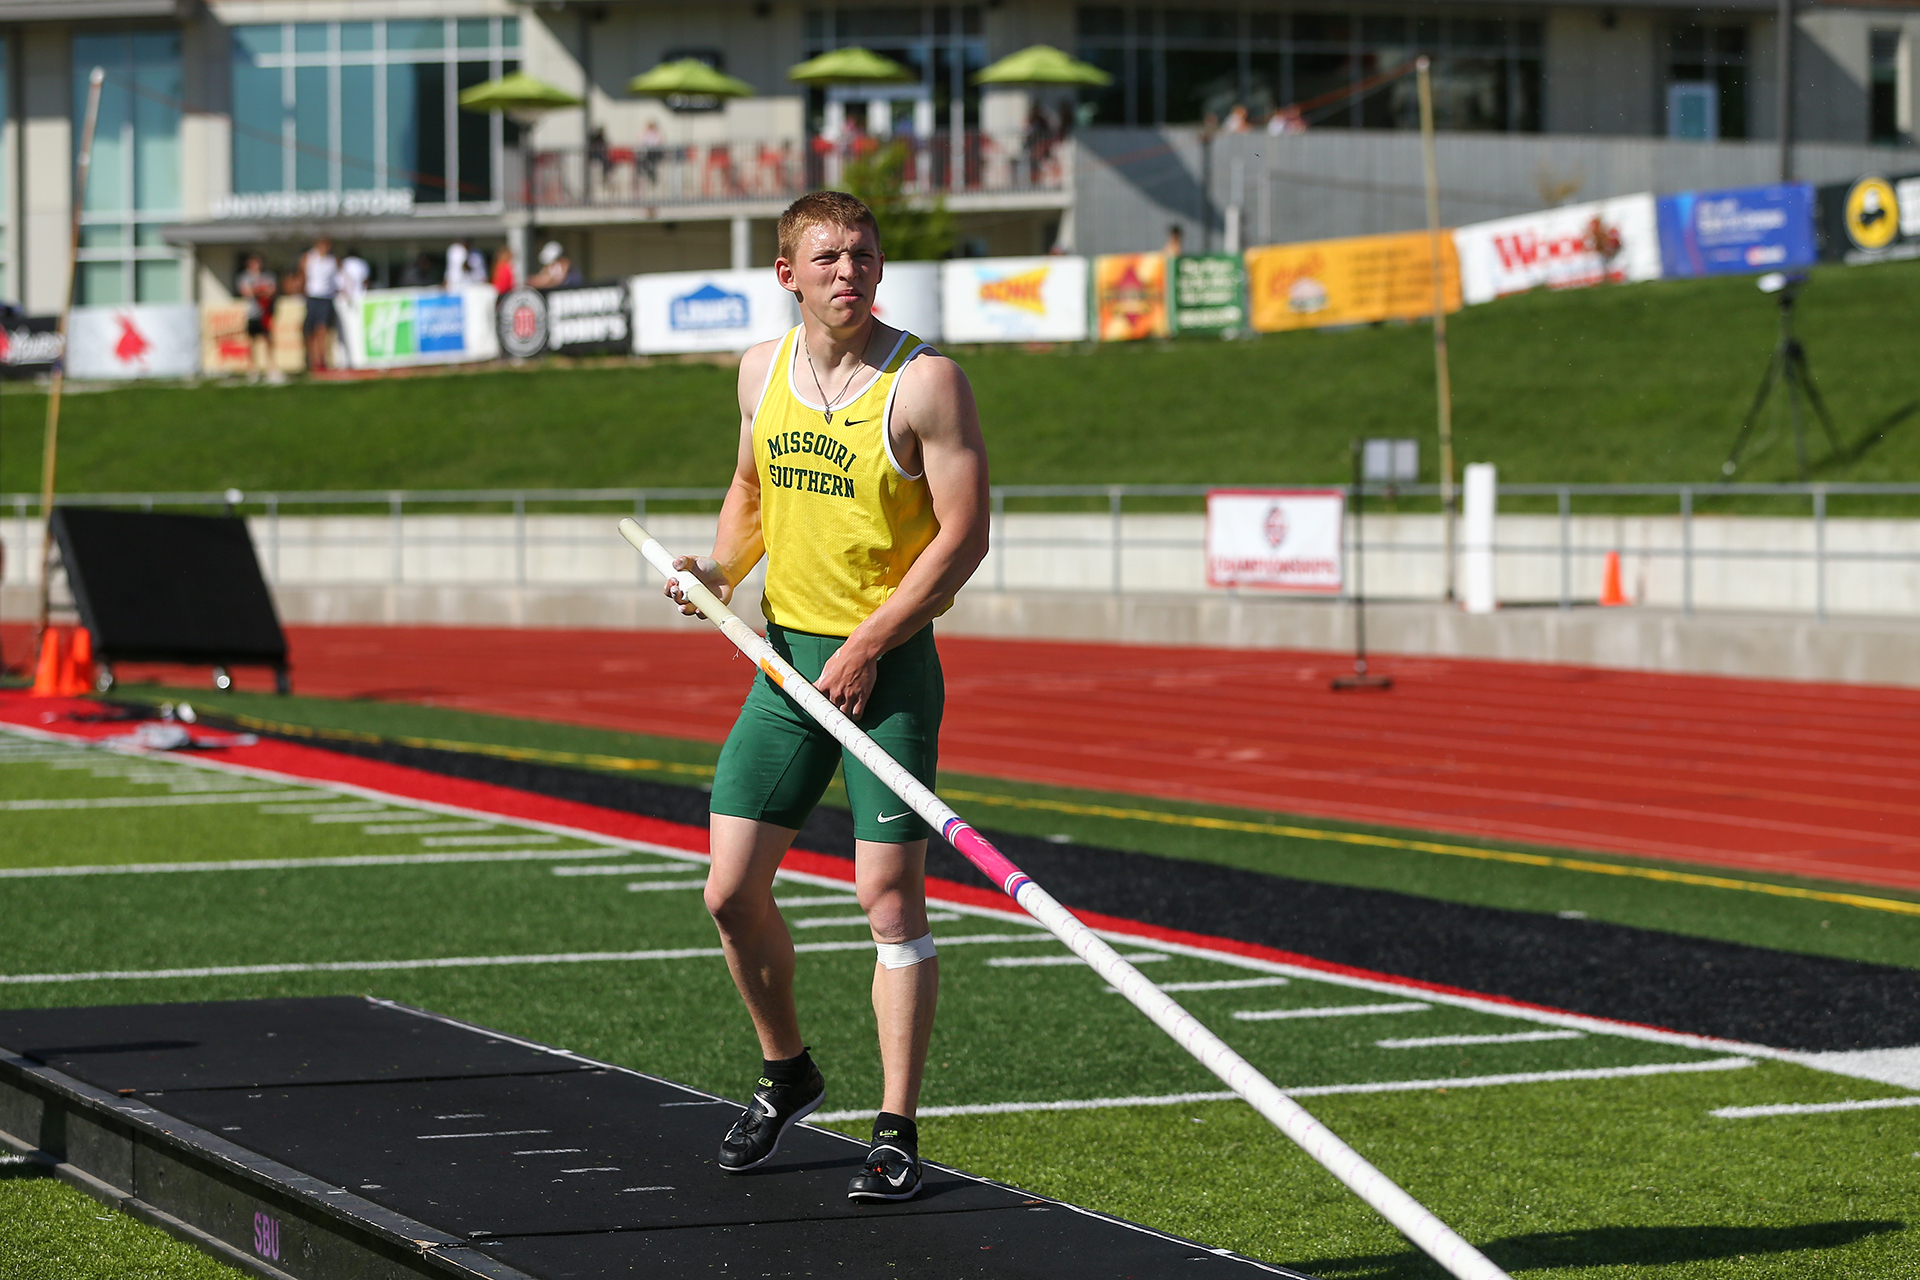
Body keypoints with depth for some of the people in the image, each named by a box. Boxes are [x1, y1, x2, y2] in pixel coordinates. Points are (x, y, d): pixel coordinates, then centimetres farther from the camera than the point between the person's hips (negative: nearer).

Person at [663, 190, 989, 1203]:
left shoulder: (925, 381, -12)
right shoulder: (763, 369, 6)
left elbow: (965, 532, -14)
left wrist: (868, 646, -16)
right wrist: (721, 567, 2)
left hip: (889, 665, -5)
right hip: (786, 658, 5)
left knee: (889, 894, -5)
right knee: (732, 891, 3)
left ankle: (897, 1133, 2)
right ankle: (786, 1073, 27)